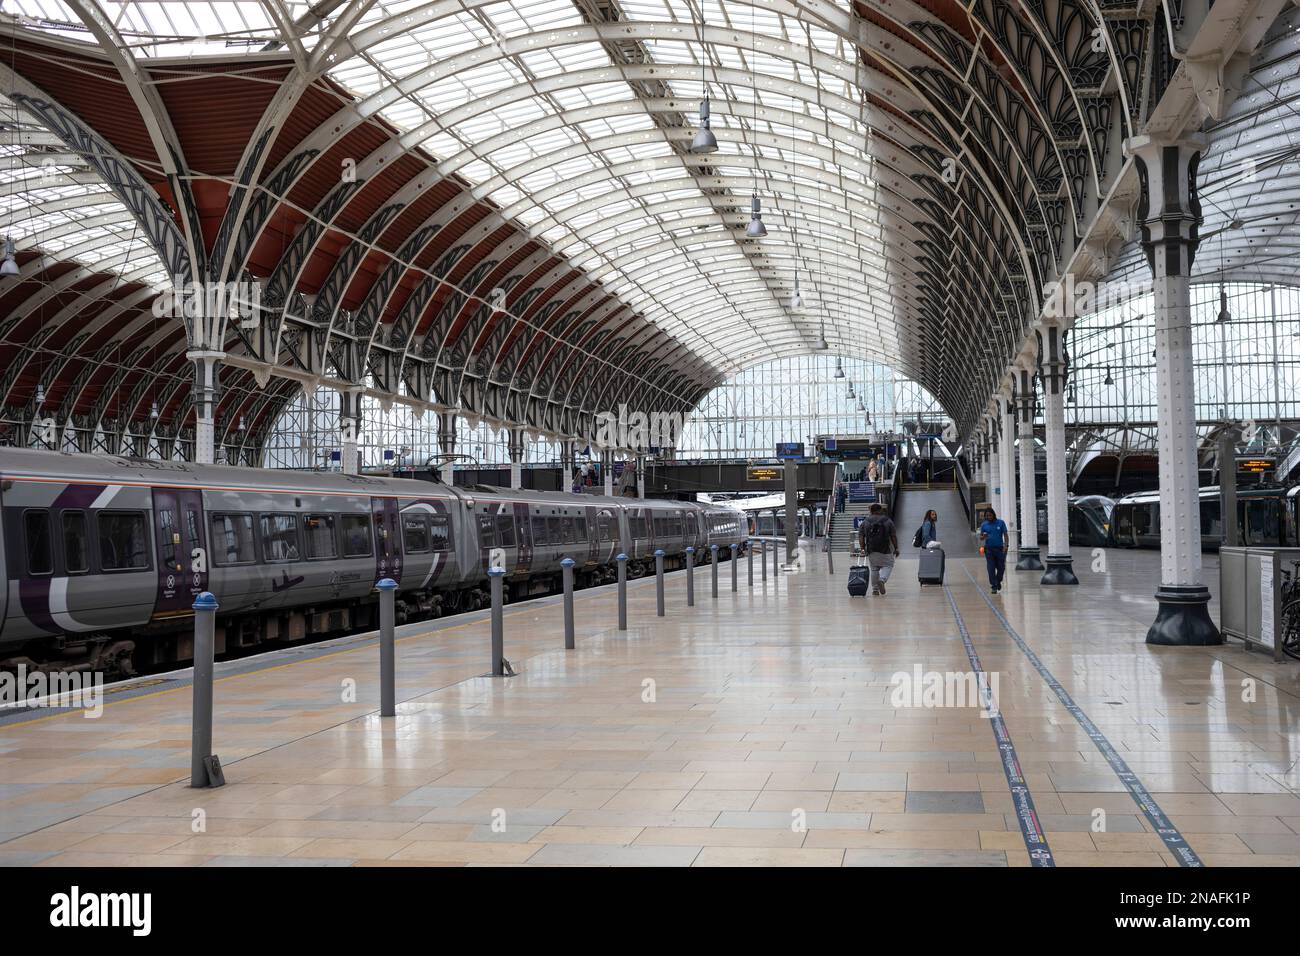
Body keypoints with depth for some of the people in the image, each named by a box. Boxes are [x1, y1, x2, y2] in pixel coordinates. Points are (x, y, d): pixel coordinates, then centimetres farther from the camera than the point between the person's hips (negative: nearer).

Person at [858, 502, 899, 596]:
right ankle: (882, 580, -16)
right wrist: (896, 548, 5)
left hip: (871, 550, 3)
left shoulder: (865, 522, 5)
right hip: (885, 550, -3)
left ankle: (875, 589, 11)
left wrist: (863, 548, 7)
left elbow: (860, 536, 1)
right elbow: (893, 536, -2)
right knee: (888, 565, 9)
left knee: (874, 569, 12)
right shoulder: (888, 521, 0)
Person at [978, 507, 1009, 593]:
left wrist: (1005, 546, -11)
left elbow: (1005, 535, 1)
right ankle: (994, 587, 1)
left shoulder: (1001, 523, 1)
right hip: (989, 549, 0)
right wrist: (983, 537, -17)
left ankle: (998, 581, 33)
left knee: (1001, 567, 6)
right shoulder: (984, 525, 4)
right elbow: (981, 538, 7)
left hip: (1000, 548, 0)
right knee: (991, 569, -4)